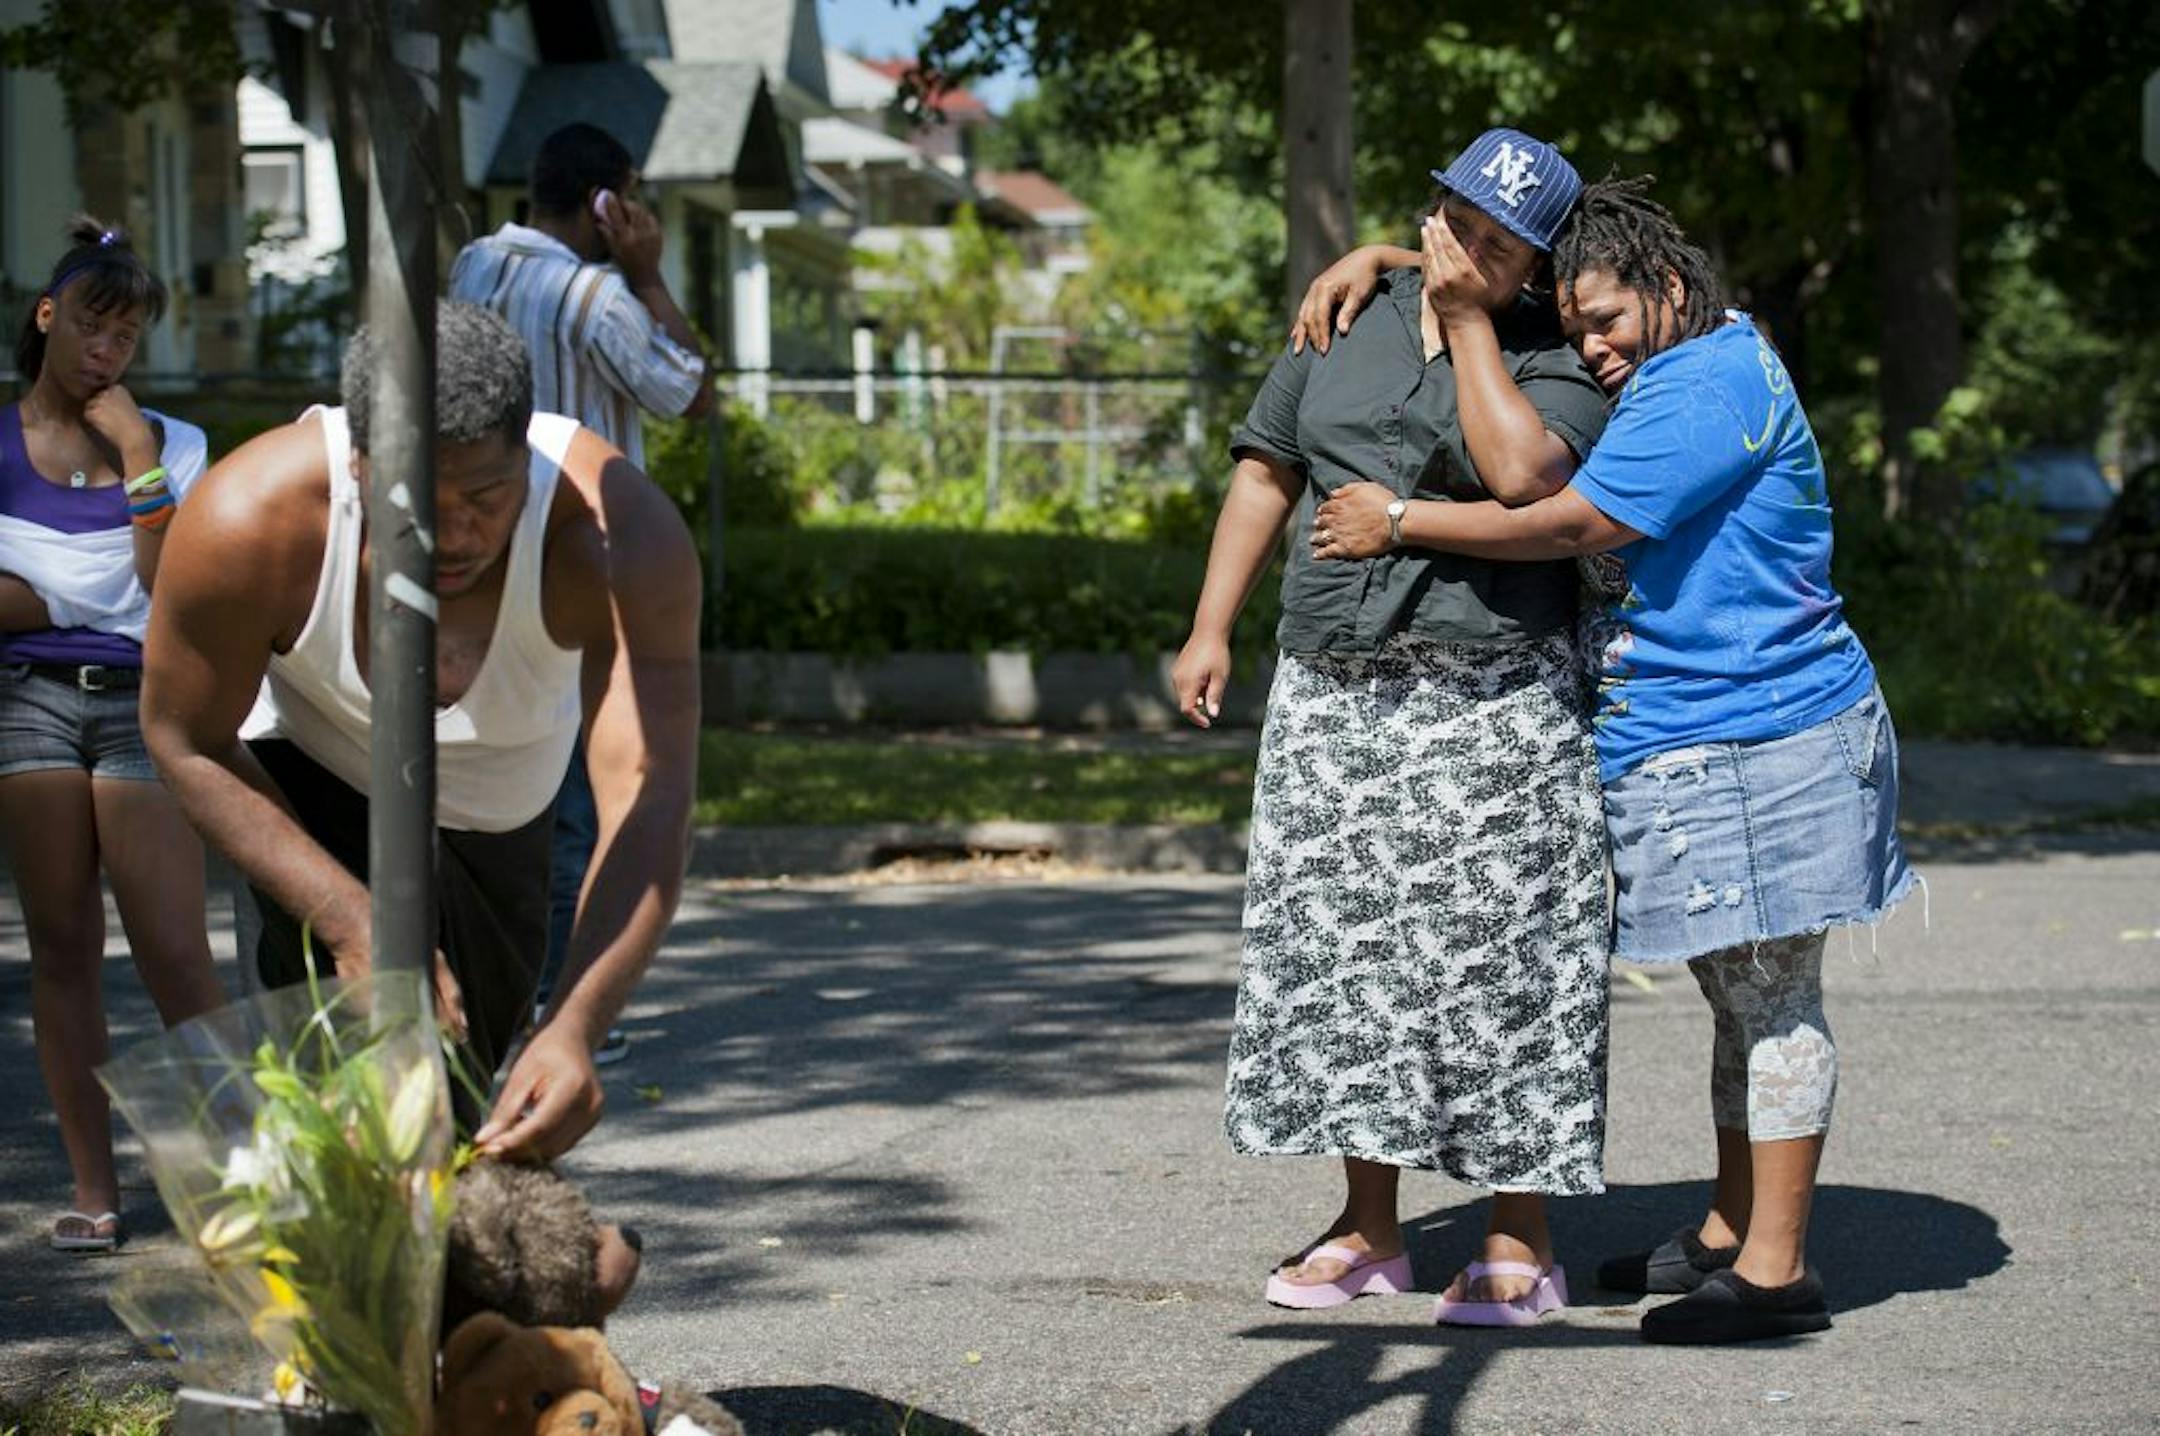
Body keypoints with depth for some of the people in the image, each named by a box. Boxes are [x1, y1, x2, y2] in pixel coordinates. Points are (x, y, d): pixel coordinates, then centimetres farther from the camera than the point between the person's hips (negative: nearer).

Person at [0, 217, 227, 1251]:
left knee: (174, 951, -9)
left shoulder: (167, 443, 11)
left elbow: (170, 589, -2)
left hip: (141, 701, 0)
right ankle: (93, 1190, 4)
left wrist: (140, 464, -6)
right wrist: (101, 599, -5)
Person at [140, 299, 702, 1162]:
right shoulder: (251, 521, -38)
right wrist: (353, 925, -34)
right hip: (311, 776, -2)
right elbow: (189, 743, -24)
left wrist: (576, 1031, -58)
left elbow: (648, 800, -45)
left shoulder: (620, 536, -40)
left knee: (474, 1046, 21)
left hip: (502, 803, 3)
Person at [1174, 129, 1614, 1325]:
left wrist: (1467, 325, -13)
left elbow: (1523, 474, -21)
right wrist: (1211, 628, 6)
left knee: (1494, 957, -4)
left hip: (1491, 701, -4)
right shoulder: (1350, 321, 10)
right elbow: (1268, 471, 13)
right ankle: (1367, 1228, 15)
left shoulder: (1551, 363, -1)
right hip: (1332, 695, 4)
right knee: (1341, 946, 6)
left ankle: (1520, 1246, 2)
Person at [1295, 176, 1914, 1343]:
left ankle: (1775, 1271, -5)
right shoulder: (1662, 373, 15)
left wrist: (1398, 524, -12)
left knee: (1771, 996, -7)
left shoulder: (1715, 384, -17)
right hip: (1693, 750, 10)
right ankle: (1731, 1233, 22)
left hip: (1761, 741, -10)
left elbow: (1567, 522, -21)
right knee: (1741, 997, 14)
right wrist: (1378, 262, 10)